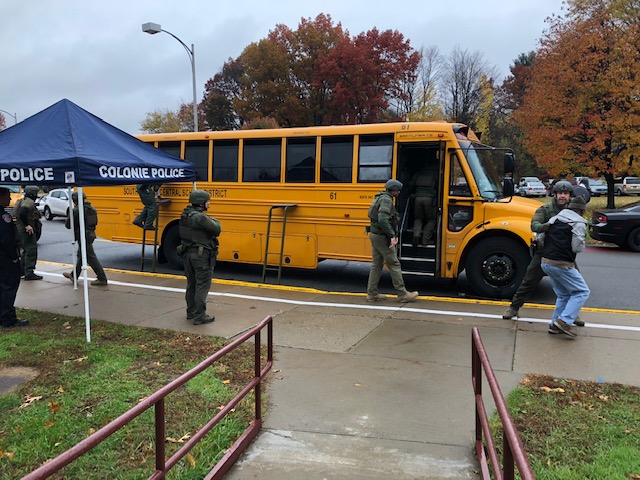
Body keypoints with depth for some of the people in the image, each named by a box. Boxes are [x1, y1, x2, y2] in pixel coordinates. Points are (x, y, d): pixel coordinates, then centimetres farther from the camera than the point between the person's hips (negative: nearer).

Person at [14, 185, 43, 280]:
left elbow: (20, 213, 19)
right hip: (28, 230, -10)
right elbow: (22, 212, -31)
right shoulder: (29, 202, -16)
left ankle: (21, 270, 26)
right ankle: (29, 273, -3)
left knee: (26, 251, 20)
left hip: (20, 229, 10)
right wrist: (27, 225, -26)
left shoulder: (22, 201, 16)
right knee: (31, 251, -5)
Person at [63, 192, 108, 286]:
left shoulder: (77, 210, -18)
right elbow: (95, 222, 17)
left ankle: (102, 279, -6)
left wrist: (67, 220, 8)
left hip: (83, 237, -9)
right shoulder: (91, 208, 8)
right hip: (90, 234, 9)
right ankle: (74, 275, 38)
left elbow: (68, 224, -13)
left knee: (91, 258, -6)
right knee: (81, 256, 22)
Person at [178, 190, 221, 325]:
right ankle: (199, 317, 2)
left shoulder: (185, 215, 7)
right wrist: (215, 221, 4)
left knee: (191, 284, 19)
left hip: (188, 253, 9)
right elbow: (217, 230, -18)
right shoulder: (200, 217, -21)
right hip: (202, 256, -9)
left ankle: (191, 312, 30)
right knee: (202, 286, -1)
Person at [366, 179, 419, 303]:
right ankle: (402, 294, 3)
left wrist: (394, 234, 13)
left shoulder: (380, 198, 17)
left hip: (374, 234, 10)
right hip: (382, 237, -10)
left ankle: (372, 293, 14)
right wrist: (392, 236, -24)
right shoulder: (386, 200, -15)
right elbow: (383, 220, -28)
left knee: (377, 265, 12)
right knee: (394, 264, -3)